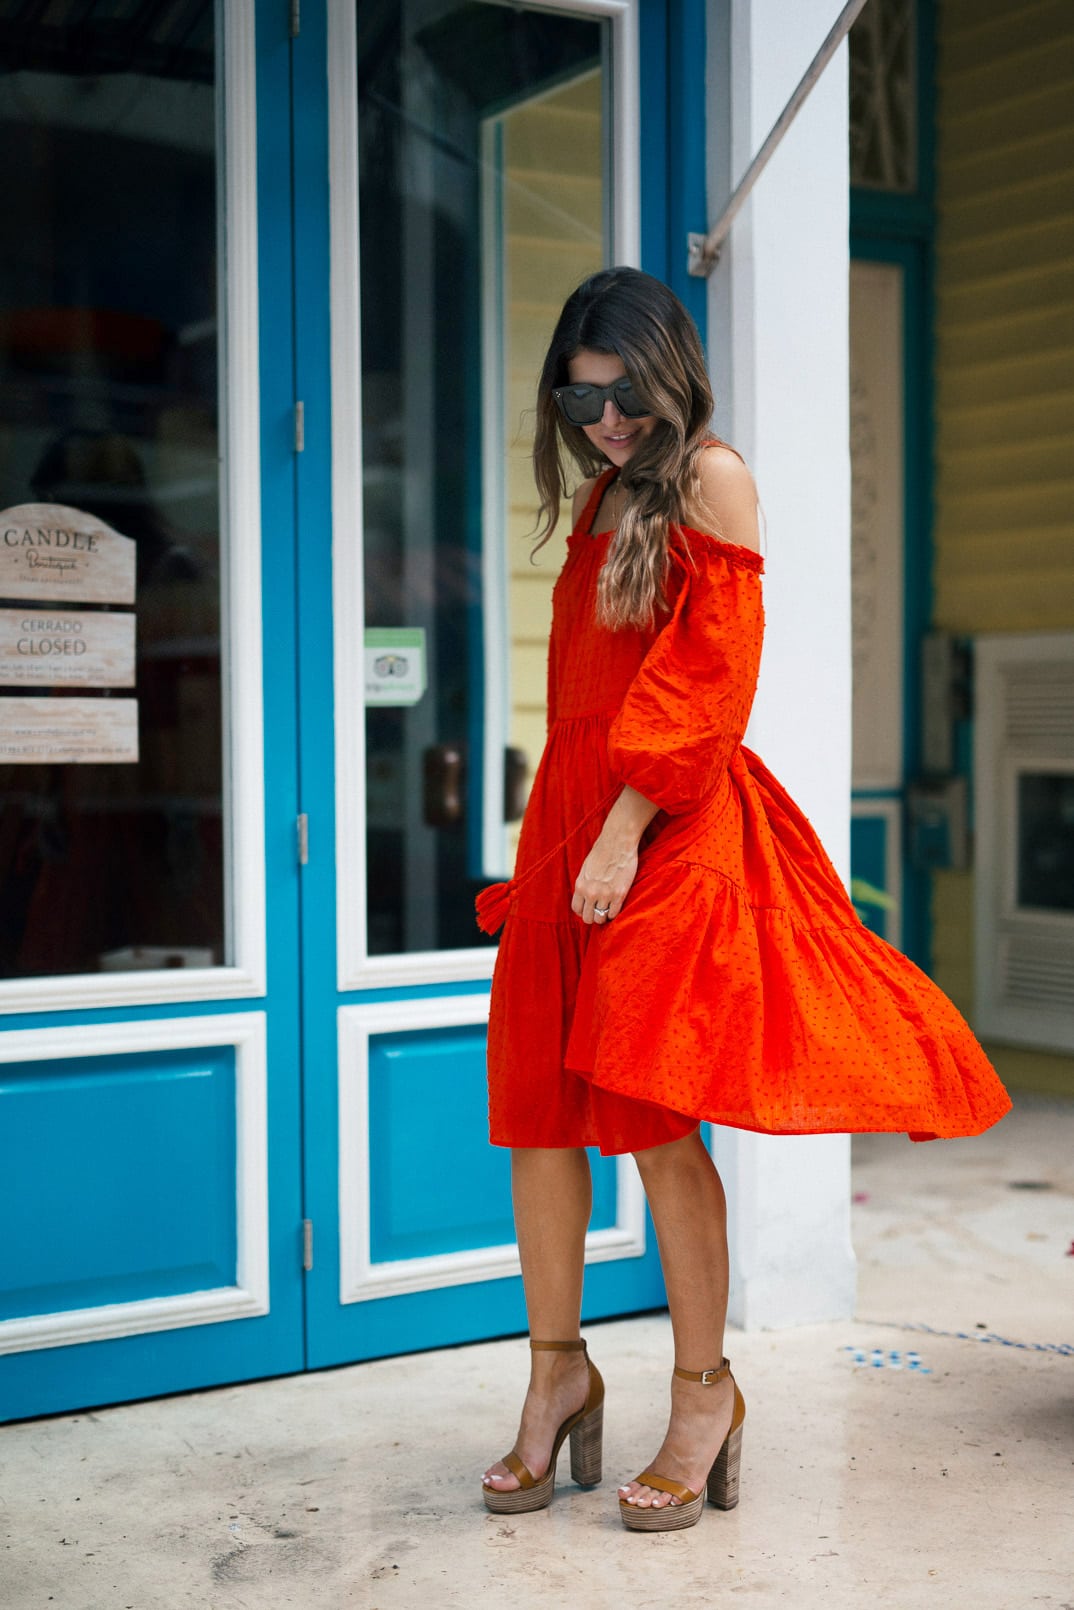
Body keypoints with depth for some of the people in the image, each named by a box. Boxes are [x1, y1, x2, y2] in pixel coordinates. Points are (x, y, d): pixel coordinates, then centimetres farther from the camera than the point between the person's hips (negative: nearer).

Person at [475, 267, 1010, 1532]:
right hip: (568, 813, 7)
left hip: (668, 831, -7)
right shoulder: (599, 501, 20)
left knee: (652, 1119, -7)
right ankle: (558, 1370, 20)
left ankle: (703, 1394, 8)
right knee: (537, 1108, 6)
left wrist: (626, 827, -18)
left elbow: (710, 669, -11)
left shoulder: (708, 477, -2)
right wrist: (569, 821, 12)